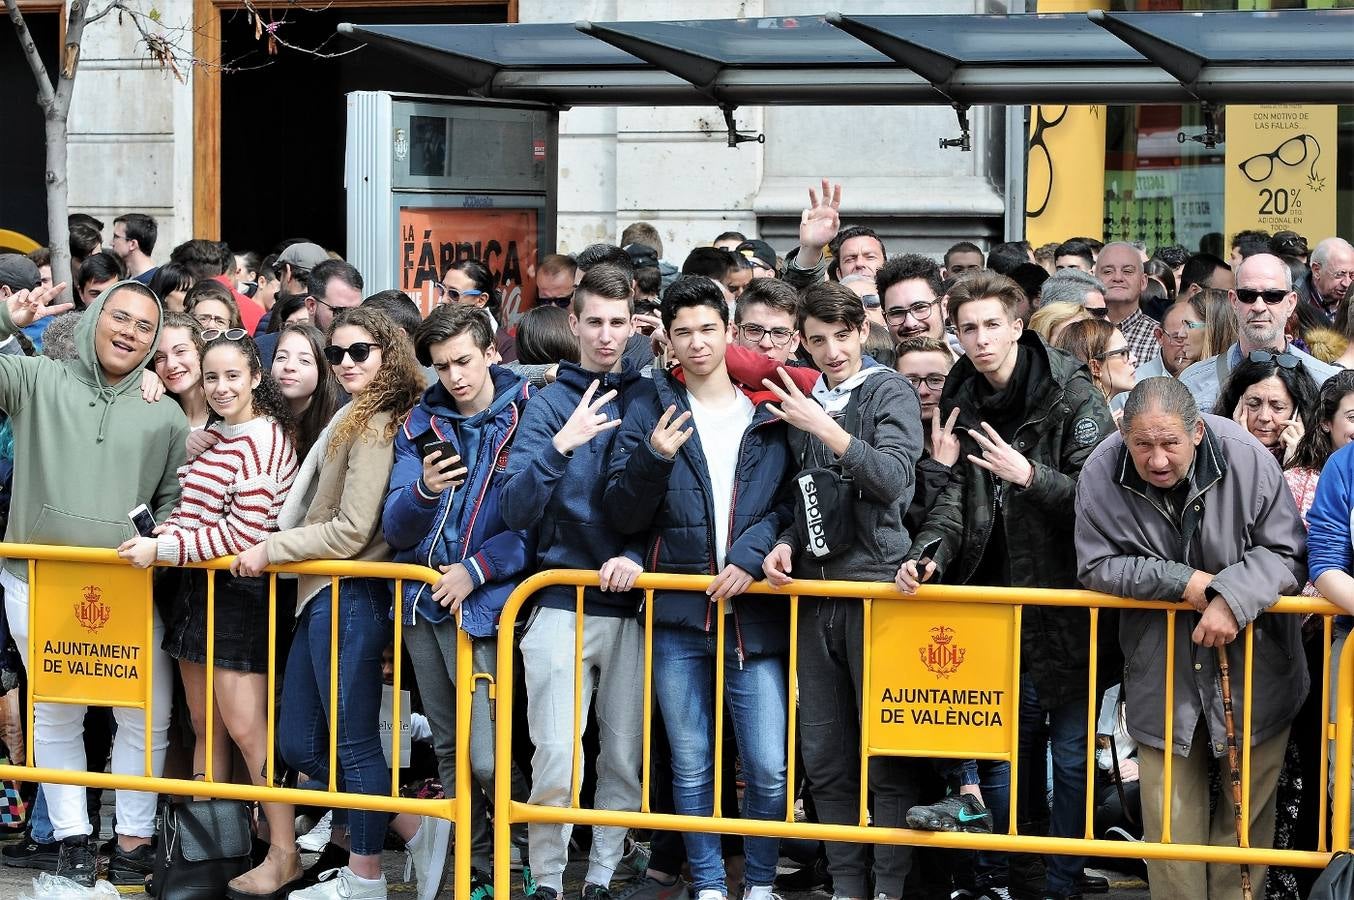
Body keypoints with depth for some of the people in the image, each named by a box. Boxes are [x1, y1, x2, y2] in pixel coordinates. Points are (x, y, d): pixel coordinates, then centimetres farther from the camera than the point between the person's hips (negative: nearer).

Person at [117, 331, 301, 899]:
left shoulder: (264, 440, -14)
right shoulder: (212, 436, 13)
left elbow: (243, 533, -20)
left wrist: (164, 549, -20)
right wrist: (162, 531, 0)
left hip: (240, 590, -9)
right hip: (198, 588, 9)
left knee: (245, 728, -9)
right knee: (203, 724, 12)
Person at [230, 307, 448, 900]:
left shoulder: (374, 426, -13)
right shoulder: (354, 419, 16)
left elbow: (351, 531, -16)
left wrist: (271, 549, -8)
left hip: (348, 598, -10)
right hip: (321, 596, 10)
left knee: (354, 742, -1)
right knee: (300, 745, 11)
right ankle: (414, 830, 17)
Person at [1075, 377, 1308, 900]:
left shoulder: (1247, 460, -17)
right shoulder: (1102, 474, -14)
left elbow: (1286, 552, -10)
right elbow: (1096, 566, -8)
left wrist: (1232, 598, -26)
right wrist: (1182, 581, -19)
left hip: (1252, 666, 0)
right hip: (1162, 671, 0)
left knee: (1248, 804, 10)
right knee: (1170, 814, 3)